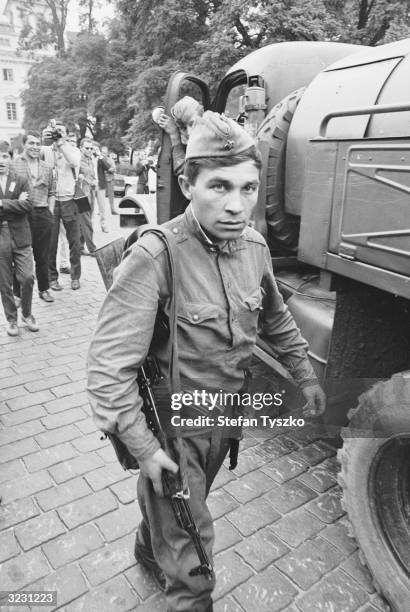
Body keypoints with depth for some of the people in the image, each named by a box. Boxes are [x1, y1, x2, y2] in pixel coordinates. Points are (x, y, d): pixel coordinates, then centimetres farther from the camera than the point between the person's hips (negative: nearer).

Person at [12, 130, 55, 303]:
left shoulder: (46, 168, 13)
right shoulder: (13, 165, -2)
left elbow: (51, 192, 18)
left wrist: (50, 211, 7)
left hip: (43, 215, 4)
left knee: (43, 256, 11)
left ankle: (44, 289, 24)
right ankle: (18, 293, 13)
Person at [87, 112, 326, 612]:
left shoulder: (254, 247, -8)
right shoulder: (154, 258, -29)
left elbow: (275, 320, 10)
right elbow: (109, 363, -27)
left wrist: (304, 375, 14)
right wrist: (142, 447, -26)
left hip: (224, 418, 6)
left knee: (169, 510, 33)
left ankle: (149, 551, 63)